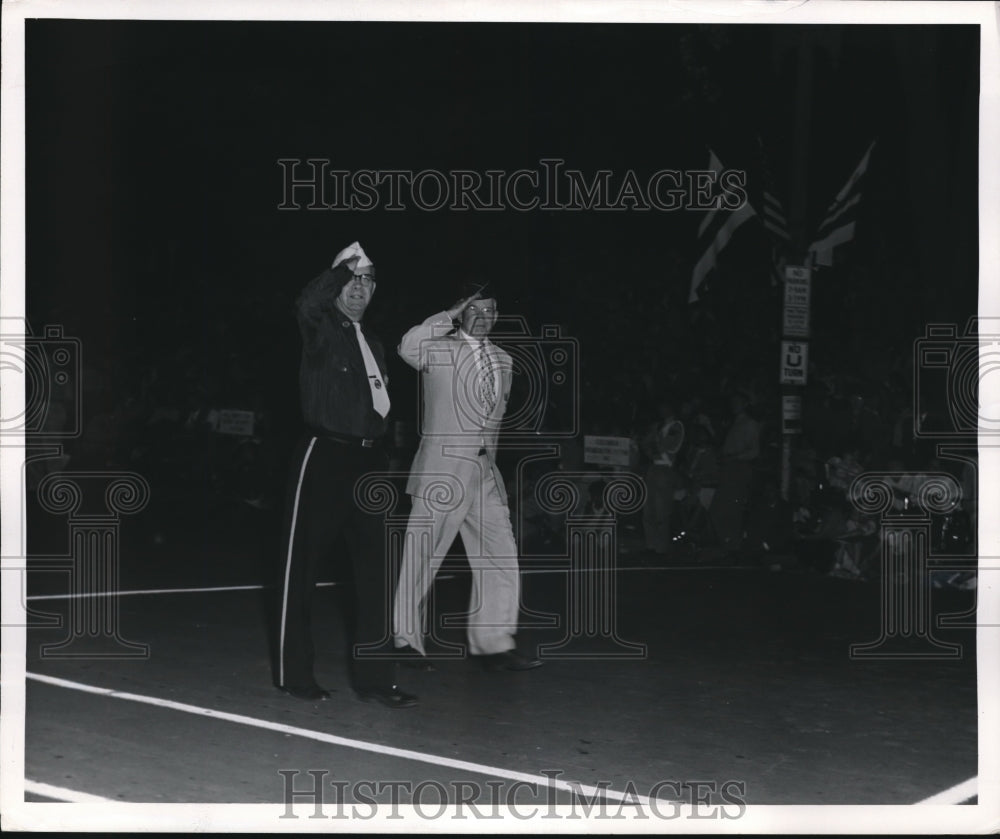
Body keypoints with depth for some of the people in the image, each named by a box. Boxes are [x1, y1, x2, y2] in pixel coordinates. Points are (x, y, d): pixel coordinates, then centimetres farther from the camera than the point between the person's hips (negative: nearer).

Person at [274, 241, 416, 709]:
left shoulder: (373, 343, 21)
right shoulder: (321, 328, -1)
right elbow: (307, 303, -25)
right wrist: (346, 263, -18)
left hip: (368, 460, 7)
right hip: (324, 455, -7)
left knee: (376, 572, 6)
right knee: (302, 567, -1)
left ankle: (373, 678, 12)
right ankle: (294, 674, 8)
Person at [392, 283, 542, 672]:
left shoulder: (503, 361, 16)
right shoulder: (439, 349, -3)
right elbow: (409, 347, -25)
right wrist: (450, 315, -17)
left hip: (485, 472, 6)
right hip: (442, 471, -6)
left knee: (501, 556, 0)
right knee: (421, 557, 0)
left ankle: (494, 643, 6)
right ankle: (406, 640, 13)